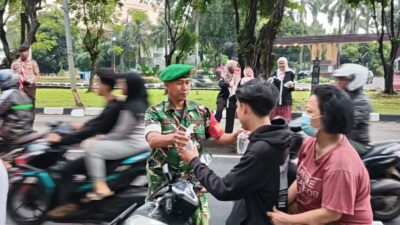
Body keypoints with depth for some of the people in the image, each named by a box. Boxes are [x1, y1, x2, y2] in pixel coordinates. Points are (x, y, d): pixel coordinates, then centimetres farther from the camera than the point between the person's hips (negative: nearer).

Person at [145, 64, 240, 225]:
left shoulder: (201, 111, 4)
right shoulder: (155, 112, -6)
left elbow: (220, 137, 5)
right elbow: (152, 139, -24)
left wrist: (237, 135, -17)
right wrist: (171, 137, -47)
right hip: (162, 181, -2)